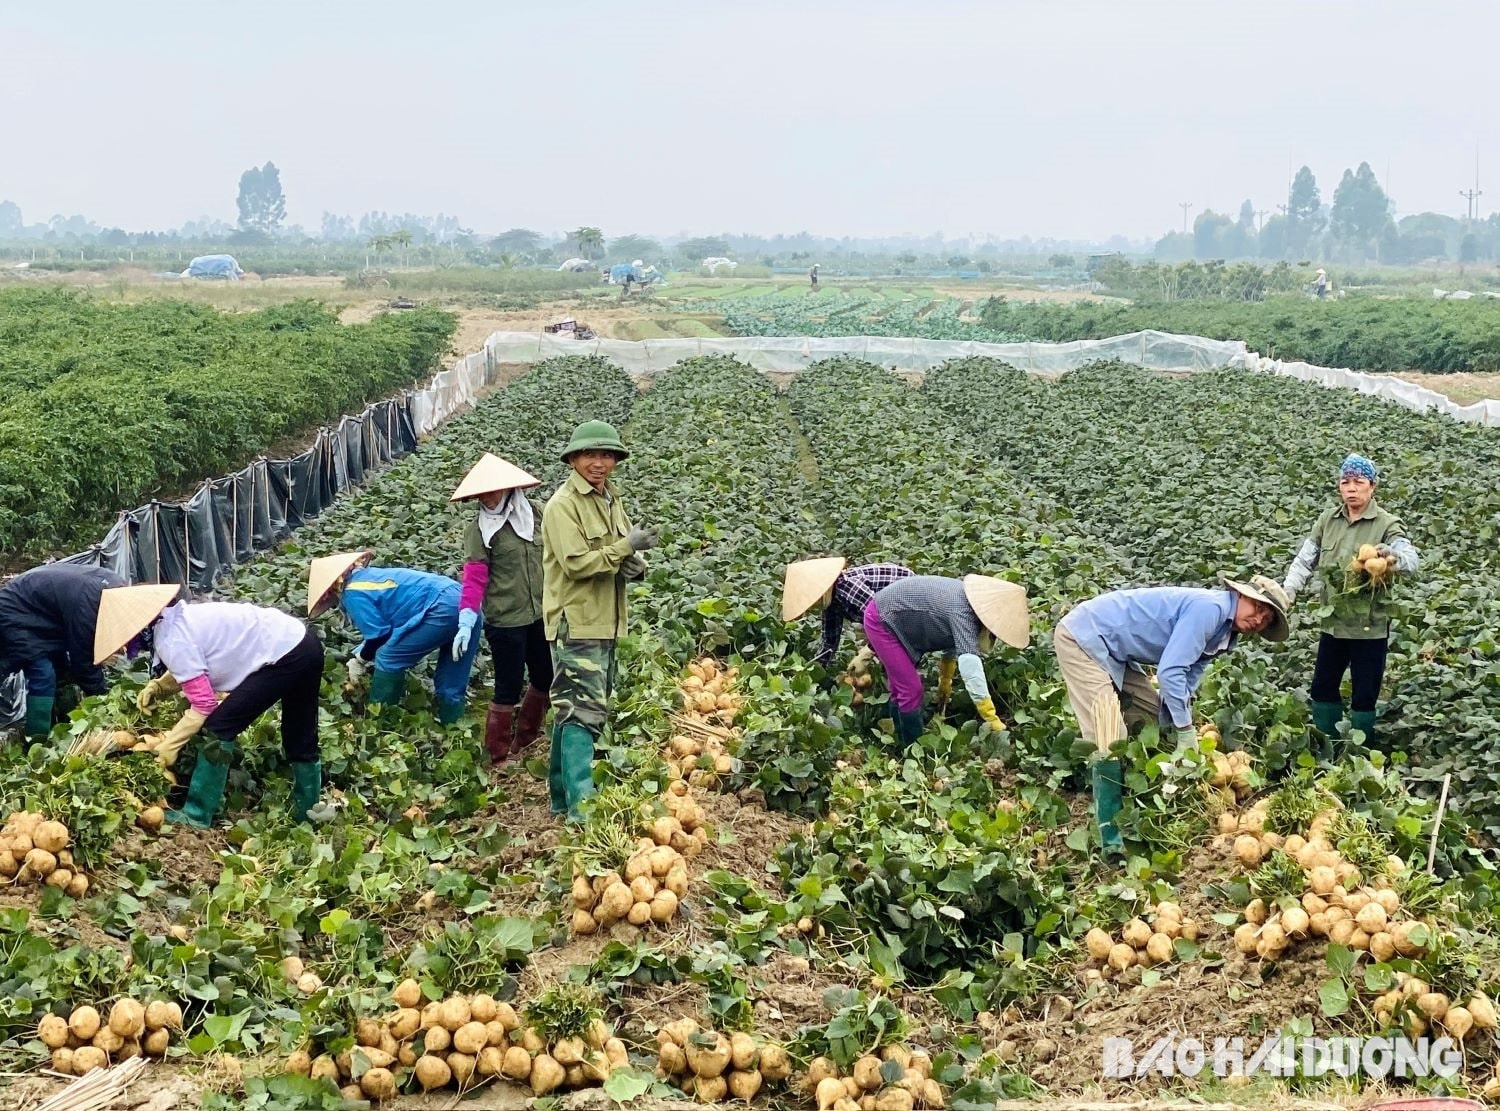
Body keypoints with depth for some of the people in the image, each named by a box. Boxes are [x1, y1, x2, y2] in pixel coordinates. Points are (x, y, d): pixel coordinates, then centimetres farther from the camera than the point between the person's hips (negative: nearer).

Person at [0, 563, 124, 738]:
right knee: (43, 676, -18)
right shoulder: (87, 599, -34)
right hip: (14, 613, -10)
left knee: (62, 672, 9)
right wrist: (101, 692, -13)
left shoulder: (115, 587, -5)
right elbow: (82, 655, -24)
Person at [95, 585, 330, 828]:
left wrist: (169, 745, -4)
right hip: (304, 644, 10)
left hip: (284, 655, -9)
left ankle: (196, 815, 0)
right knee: (299, 738, 21)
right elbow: (192, 671, 25)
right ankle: (308, 812, 34)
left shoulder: (172, 641, -17)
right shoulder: (178, 619, 10)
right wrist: (157, 686, 9)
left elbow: (204, 704, -13)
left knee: (219, 726, -6)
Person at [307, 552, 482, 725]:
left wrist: (360, 660, 17)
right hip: (466, 606, 9)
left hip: (443, 609, -9)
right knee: (450, 685, 16)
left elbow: (380, 636, 0)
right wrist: (358, 654, 36)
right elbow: (384, 628, 32)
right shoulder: (370, 575, 26)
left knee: (388, 658, 3)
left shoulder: (353, 593, -1)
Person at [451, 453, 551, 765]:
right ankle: (498, 760, 15)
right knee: (508, 689, 1)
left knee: (545, 680, 16)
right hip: (505, 621, -5)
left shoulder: (533, 514, 2)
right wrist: (466, 622, -22)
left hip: (539, 615, 6)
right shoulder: (479, 529, -10)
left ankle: (525, 742, 36)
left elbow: (549, 560, 12)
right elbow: (474, 579, -14)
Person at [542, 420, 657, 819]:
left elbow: (627, 555, 20)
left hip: (603, 624, 9)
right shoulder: (563, 505, -12)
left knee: (573, 710, 16)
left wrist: (637, 565, -3)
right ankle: (582, 804, -13)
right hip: (575, 624, -9)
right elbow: (577, 562, -21)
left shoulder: (610, 500, 15)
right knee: (583, 711, -13)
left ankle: (562, 795, 25)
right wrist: (626, 546, -19)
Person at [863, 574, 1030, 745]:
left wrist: (945, 682, 27)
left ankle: (901, 740, 34)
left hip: (892, 618, 10)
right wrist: (993, 722, -41)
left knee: (901, 687, 20)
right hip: (882, 620, -10)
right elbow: (971, 670, -39)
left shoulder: (969, 602, -3)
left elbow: (953, 640, 16)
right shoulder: (962, 612, -31)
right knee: (911, 689, -9)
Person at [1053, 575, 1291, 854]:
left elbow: (1185, 682, 11)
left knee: (1153, 713, 17)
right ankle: (1110, 840, -15)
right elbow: (1170, 672, -25)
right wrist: (1186, 729, -19)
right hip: (1082, 637, -11)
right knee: (1109, 743, -16)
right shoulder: (1208, 609, -21)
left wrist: (1178, 727, 3)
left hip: (1110, 648, 11)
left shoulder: (1223, 632, 10)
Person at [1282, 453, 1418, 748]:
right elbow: (1305, 561, 6)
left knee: (1364, 697, 3)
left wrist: (1392, 557, -50)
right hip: (1333, 621, 5)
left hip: (1370, 625, -5)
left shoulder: (1387, 524, -11)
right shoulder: (1327, 520, 3)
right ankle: (1327, 749, 32)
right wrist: (1285, 594, -8)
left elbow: (1411, 559, -27)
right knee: (1322, 688, 15)